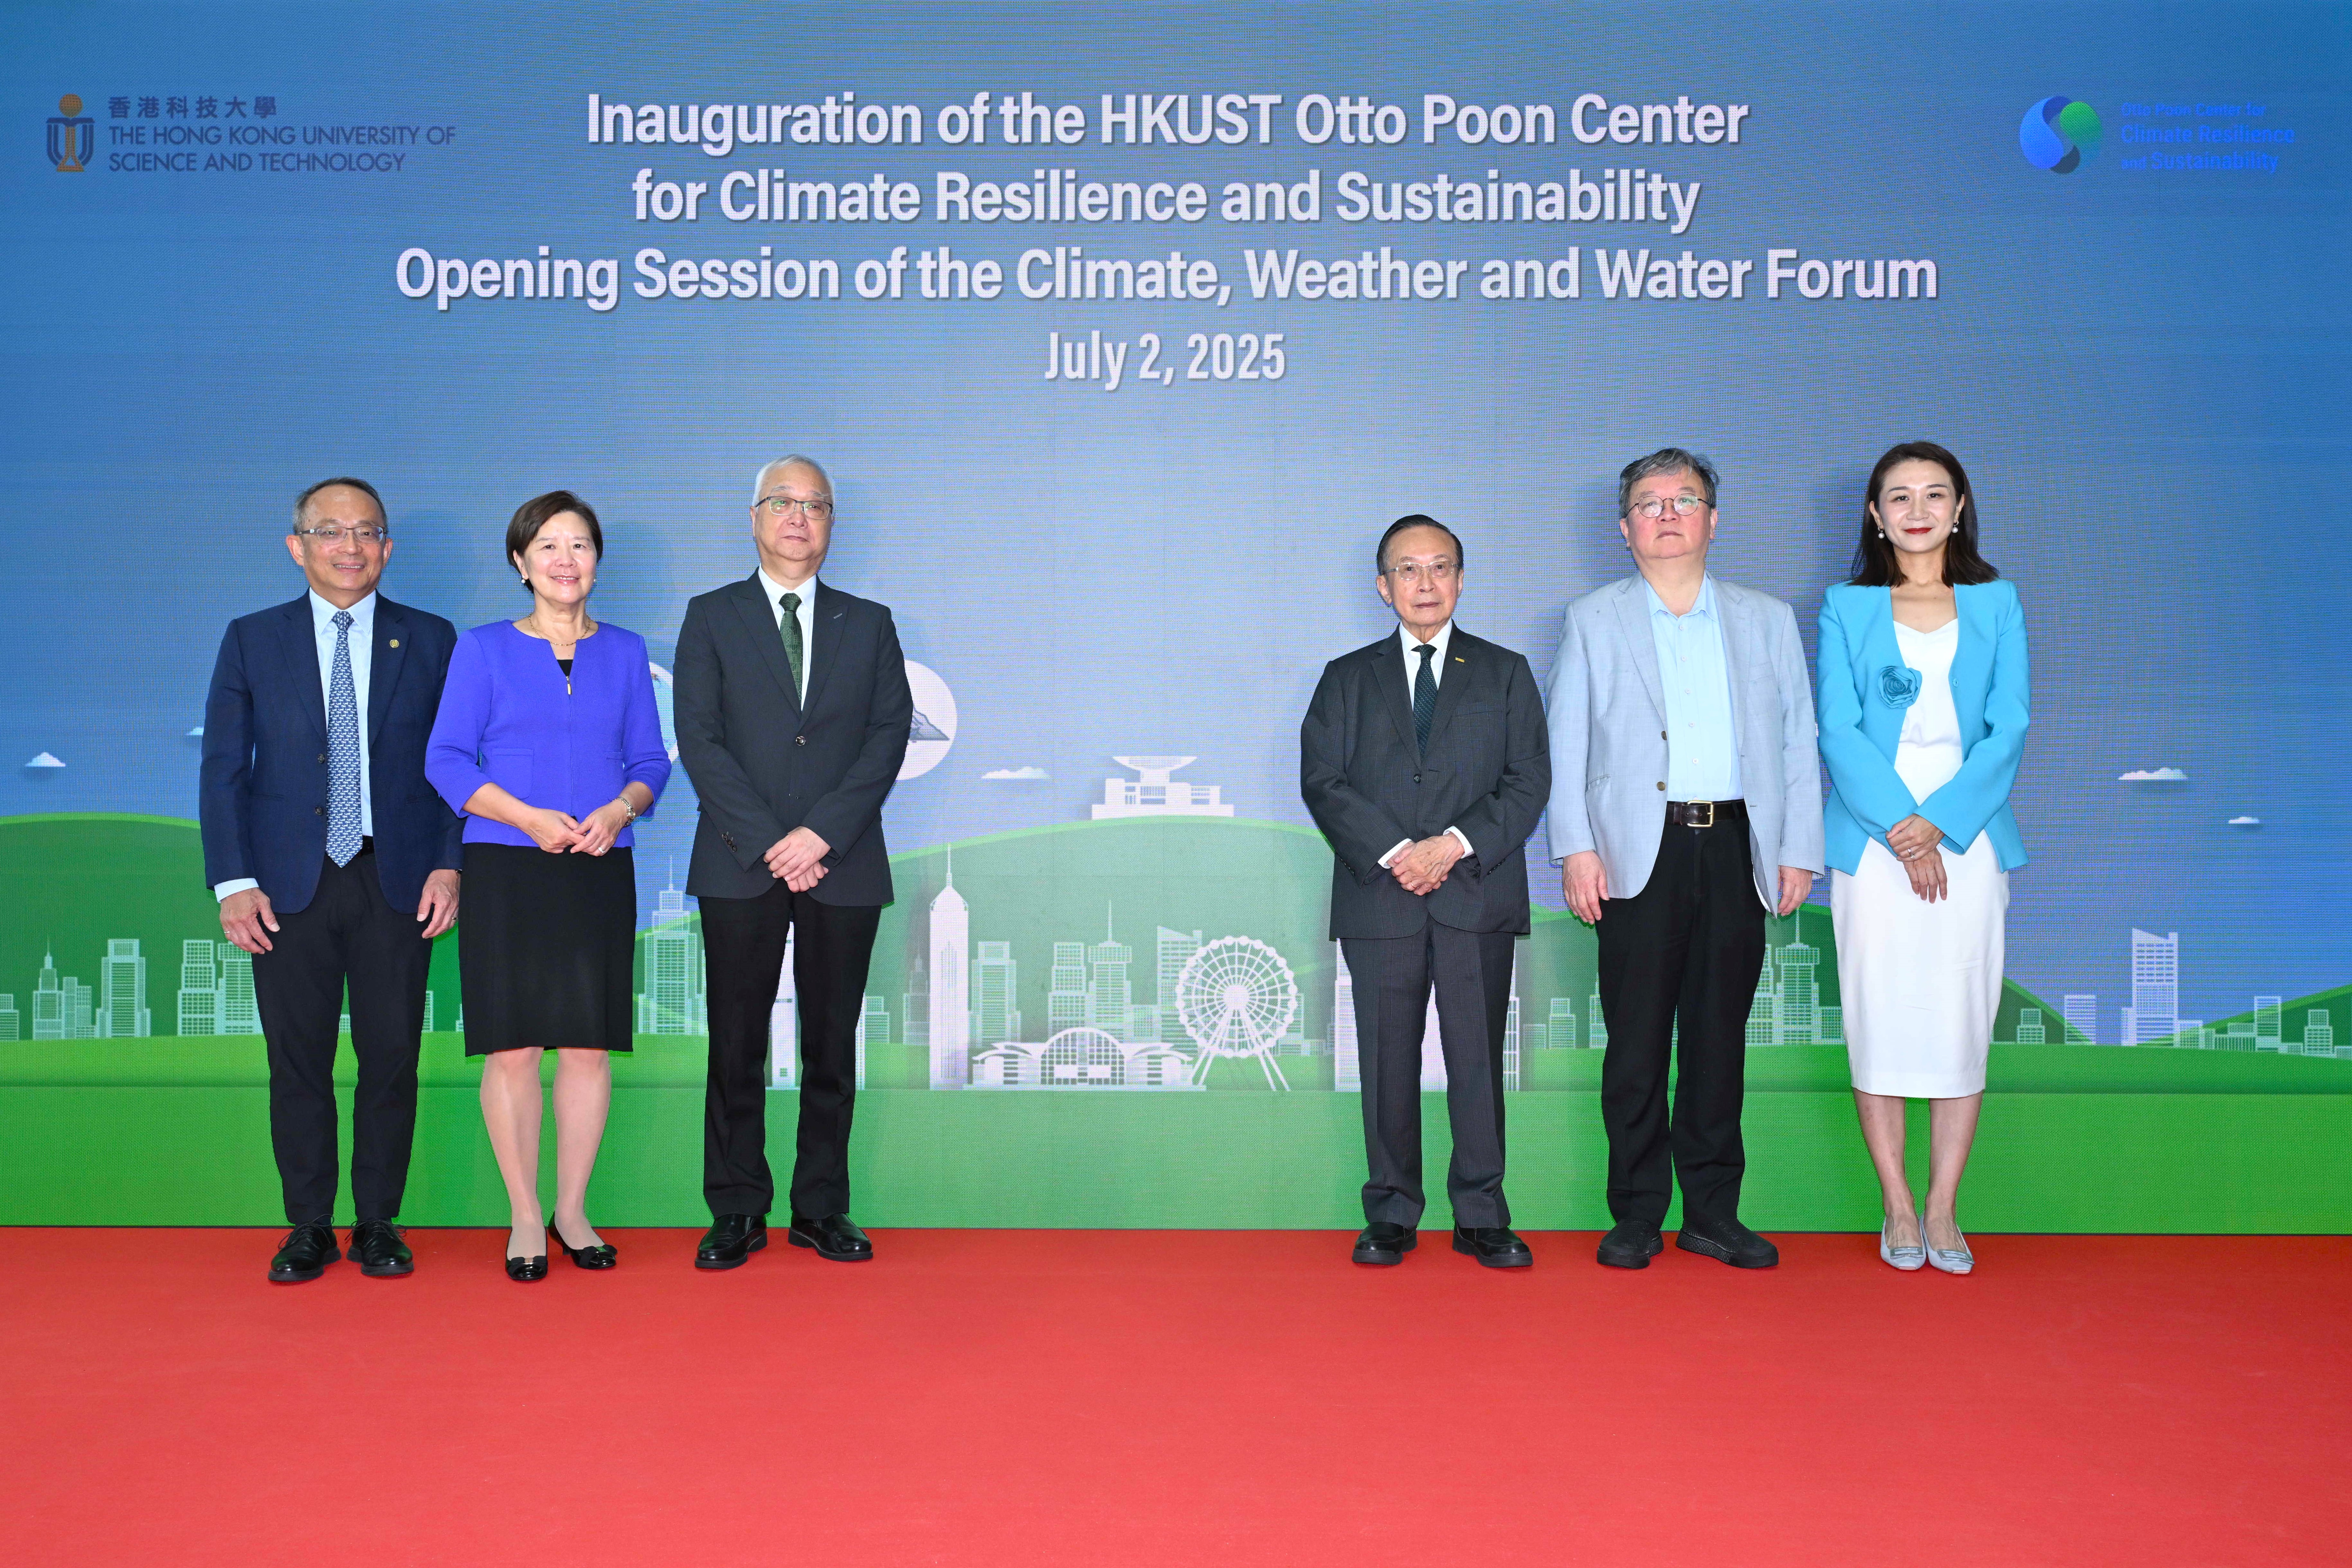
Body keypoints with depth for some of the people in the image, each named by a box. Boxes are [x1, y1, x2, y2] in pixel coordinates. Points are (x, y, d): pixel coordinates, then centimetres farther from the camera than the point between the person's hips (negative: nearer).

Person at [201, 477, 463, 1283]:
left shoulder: (431, 640, 6)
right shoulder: (252, 640, 7)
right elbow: (224, 769, 4)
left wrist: (449, 864, -5)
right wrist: (232, 882, -4)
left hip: (396, 881, 0)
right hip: (288, 885, 0)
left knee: (392, 1058, 3)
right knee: (297, 1061, 5)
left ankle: (378, 1223, 16)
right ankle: (309, 1227, 18)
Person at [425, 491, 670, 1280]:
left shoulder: (624, 651, 11)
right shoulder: (483, 649, 4)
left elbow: (650, 760, 11)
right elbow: (446, 760, -1)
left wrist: (618, 811, -10)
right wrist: (530, 818, -14)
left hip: (601, 871, 2)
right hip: (506, 868, -2)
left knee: (589, 1044, 3)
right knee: (513, 1048, -1)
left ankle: (573, 1210, 17)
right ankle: (525, 1218, 12)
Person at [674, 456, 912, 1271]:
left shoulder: (870, 623, 12)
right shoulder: (712, 617, 8)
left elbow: (890, 734, 2)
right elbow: (699, 740, -2)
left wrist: (823, 833, -11)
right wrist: (767, 843, -12)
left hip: (843, 866, 1)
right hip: (741, 866, -1)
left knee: (832, 1045, 6)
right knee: (737, 1044, 3)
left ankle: (822, 1208, 15)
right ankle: (738, 1211, 12)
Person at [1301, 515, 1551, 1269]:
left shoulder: (1505, 673, 13)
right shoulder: (1347, 678, 14)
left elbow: (1528, 782, 3)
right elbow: (1323, 782, 2)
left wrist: (1457, 844, -11)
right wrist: (1393, 852, -11)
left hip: (1478, 897, 0)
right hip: (1379, 898, 1)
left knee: (1478, 1059, 1)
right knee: (1388, 1062, 3)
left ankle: (1481, 1216, 9)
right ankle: (1392, 1215, 12)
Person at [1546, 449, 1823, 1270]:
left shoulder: (1768, 620, 14)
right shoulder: (1594, 619, 10)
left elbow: (1798, 742, 12)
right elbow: (1566, 745, 5)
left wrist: (1797, 851, 4)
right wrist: (1575, 848, -5)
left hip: (1735, 848, 2)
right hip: (1639, 850, -1)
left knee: (1719, 1036, 6)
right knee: (1637, 1039, 0)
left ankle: (1713, 1212, 16)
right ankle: (1636, 1216, 10)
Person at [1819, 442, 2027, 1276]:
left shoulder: (1996, 604, 9)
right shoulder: (1847, 607, 7)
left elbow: (2008, 728, 1)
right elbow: (1838, 731, -2)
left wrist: (1939, 822, -11)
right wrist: (1898, 827, -13)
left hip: (1969, 837, 1)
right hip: (1872, 839, -1)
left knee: (1962, 1018, 0)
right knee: (1878, 1018, 0)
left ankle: (1943, 1209, 11)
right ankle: (1897, 1208, 11)